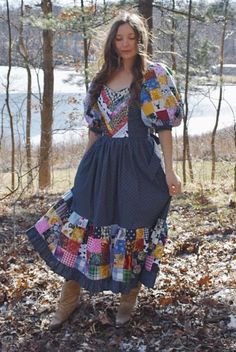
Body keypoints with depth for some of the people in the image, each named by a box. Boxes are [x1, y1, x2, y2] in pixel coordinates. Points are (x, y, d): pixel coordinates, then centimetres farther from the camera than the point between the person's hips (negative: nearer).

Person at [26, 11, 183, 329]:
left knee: (133, 228, 5)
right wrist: (87, 164, 16)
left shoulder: (155, 76, -4)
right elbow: (95, 127, 15)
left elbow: (164, 126, -6)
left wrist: (169, 170, -9)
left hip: (139, 164, -5)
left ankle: (129, 297, 26)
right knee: (83, 224, 5)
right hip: (102, 163, 5)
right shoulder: (103, 79, 11)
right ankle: (70, 298, 20)